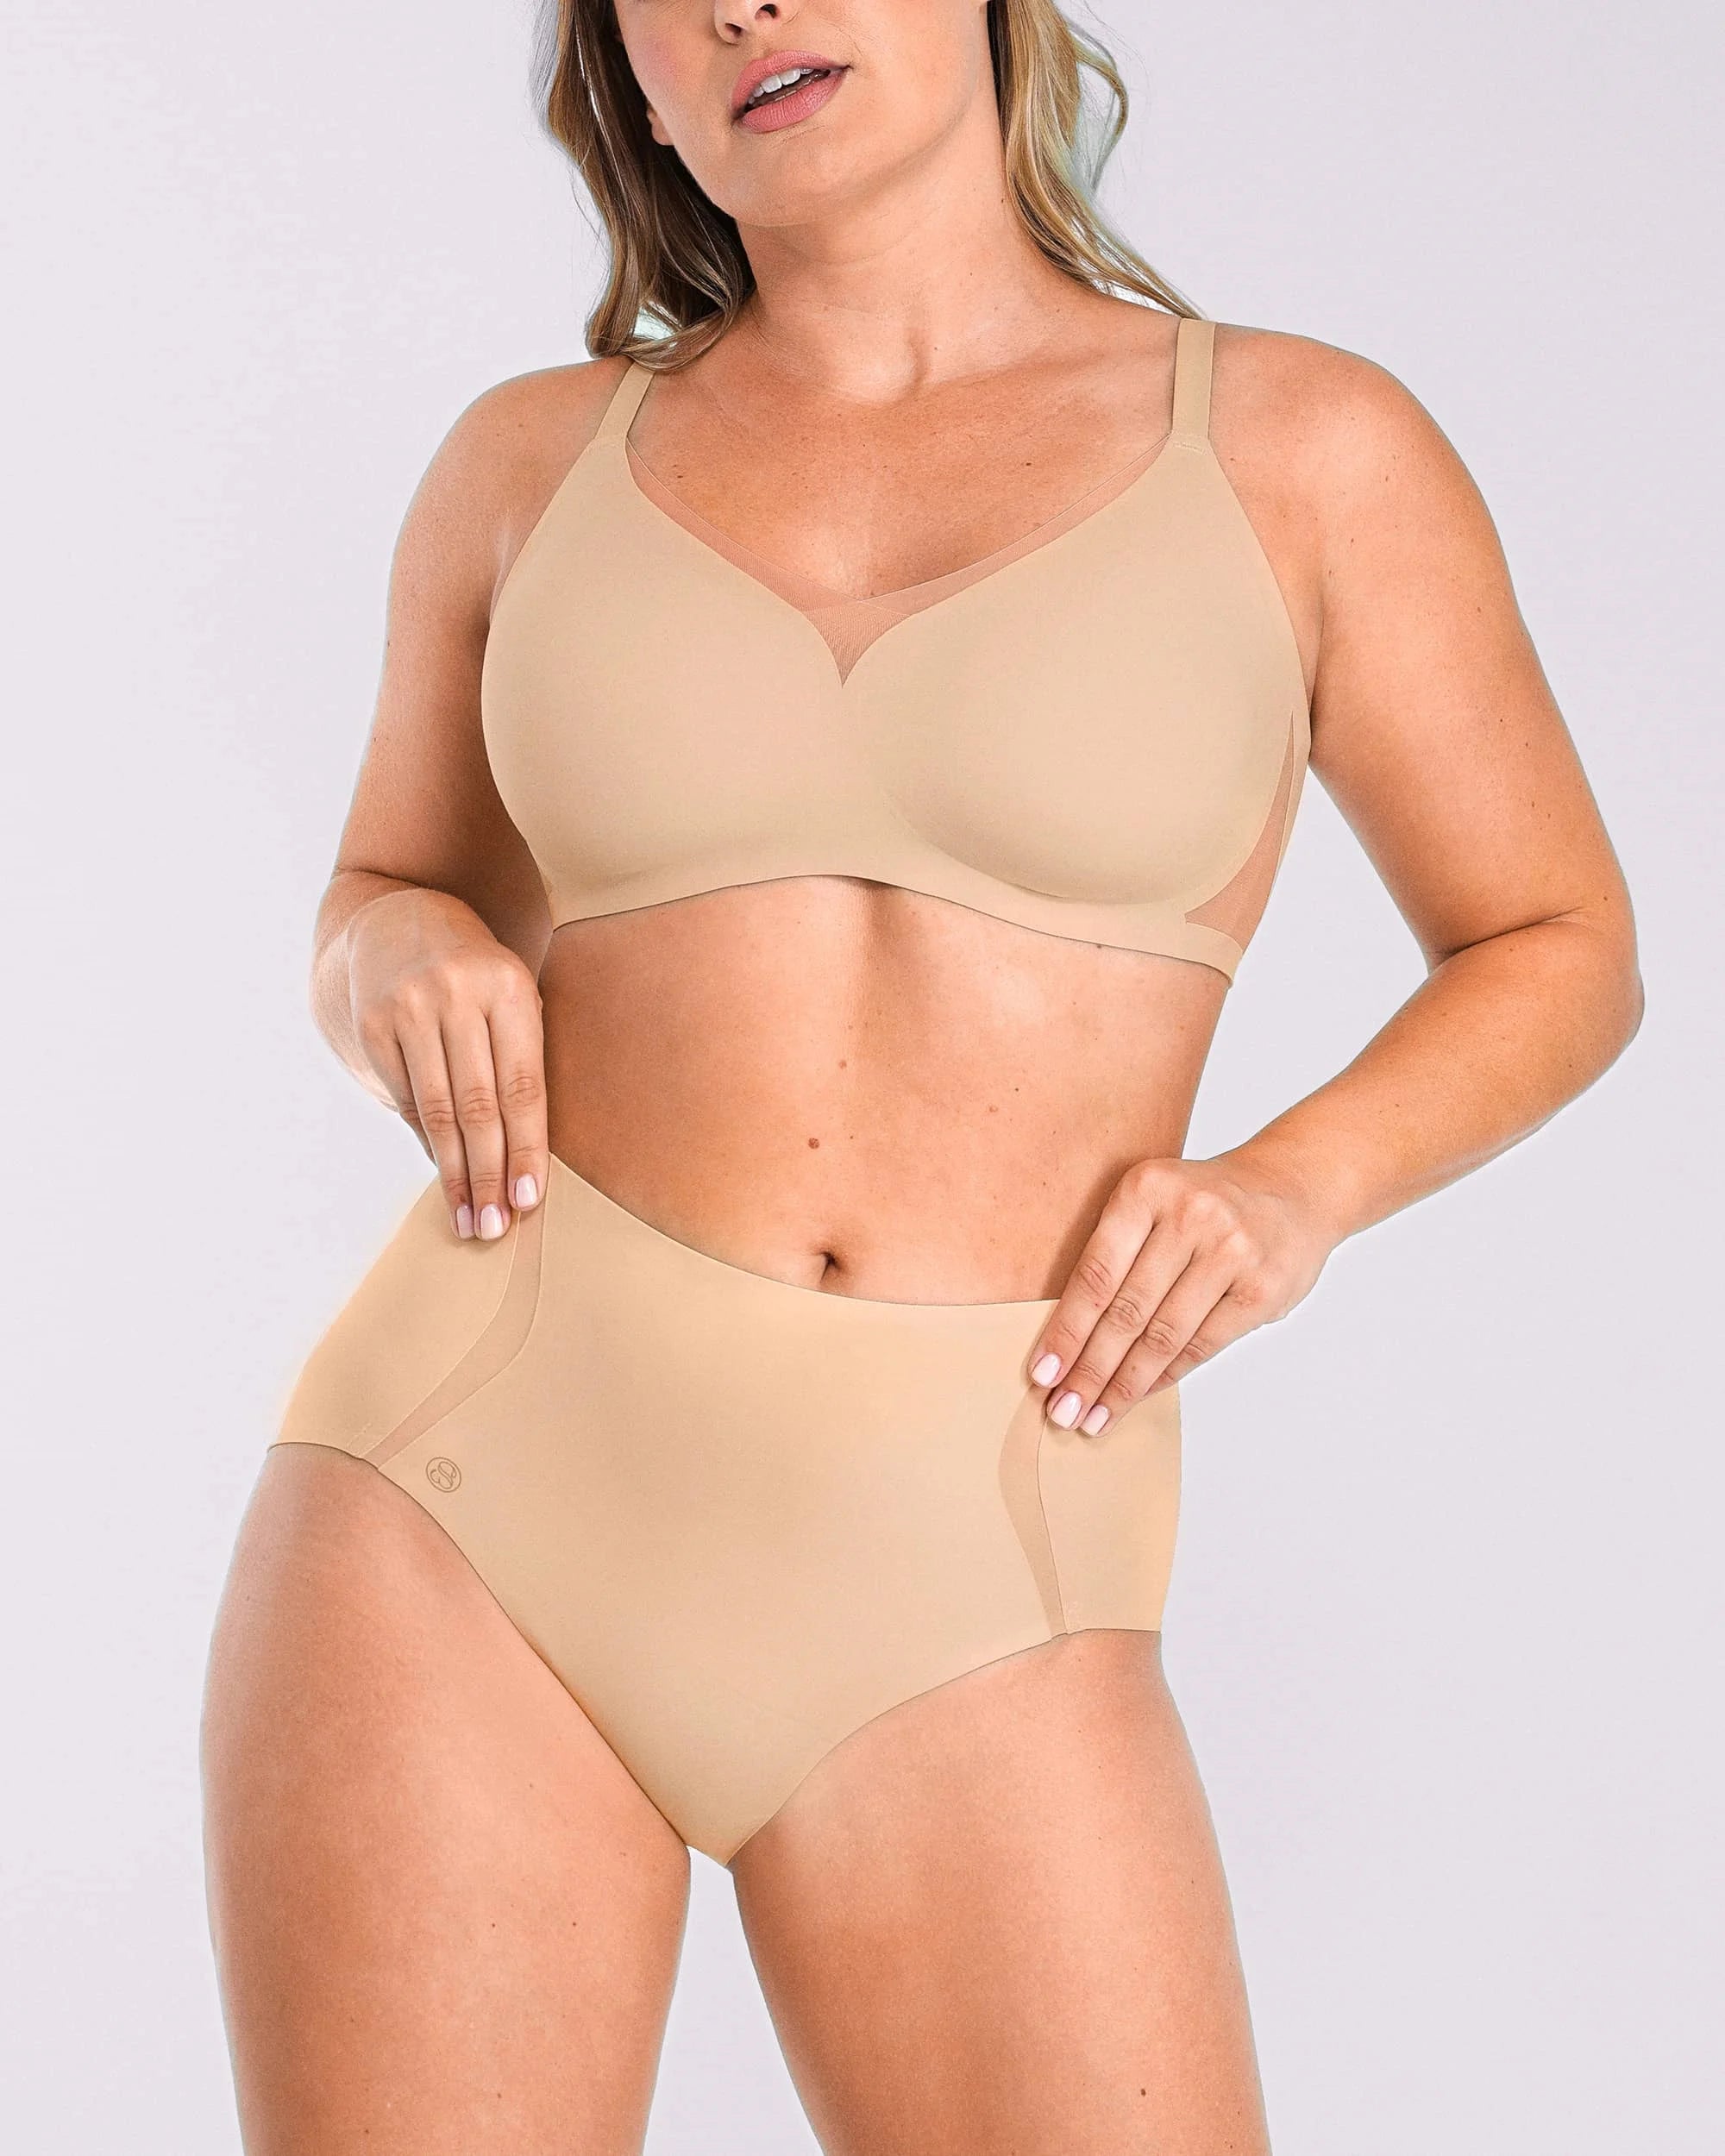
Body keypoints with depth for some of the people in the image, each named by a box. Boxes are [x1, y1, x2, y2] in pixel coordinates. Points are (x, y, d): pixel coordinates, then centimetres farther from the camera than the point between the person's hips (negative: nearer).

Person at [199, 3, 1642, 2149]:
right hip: (476, 1495, 1)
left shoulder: (1300, 449, 3)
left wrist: (1296, 1188, -8)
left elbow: (1557, 949, 11)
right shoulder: (536, 463, 8)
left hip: (956, 1587, -1)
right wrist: (409, 955, -3)